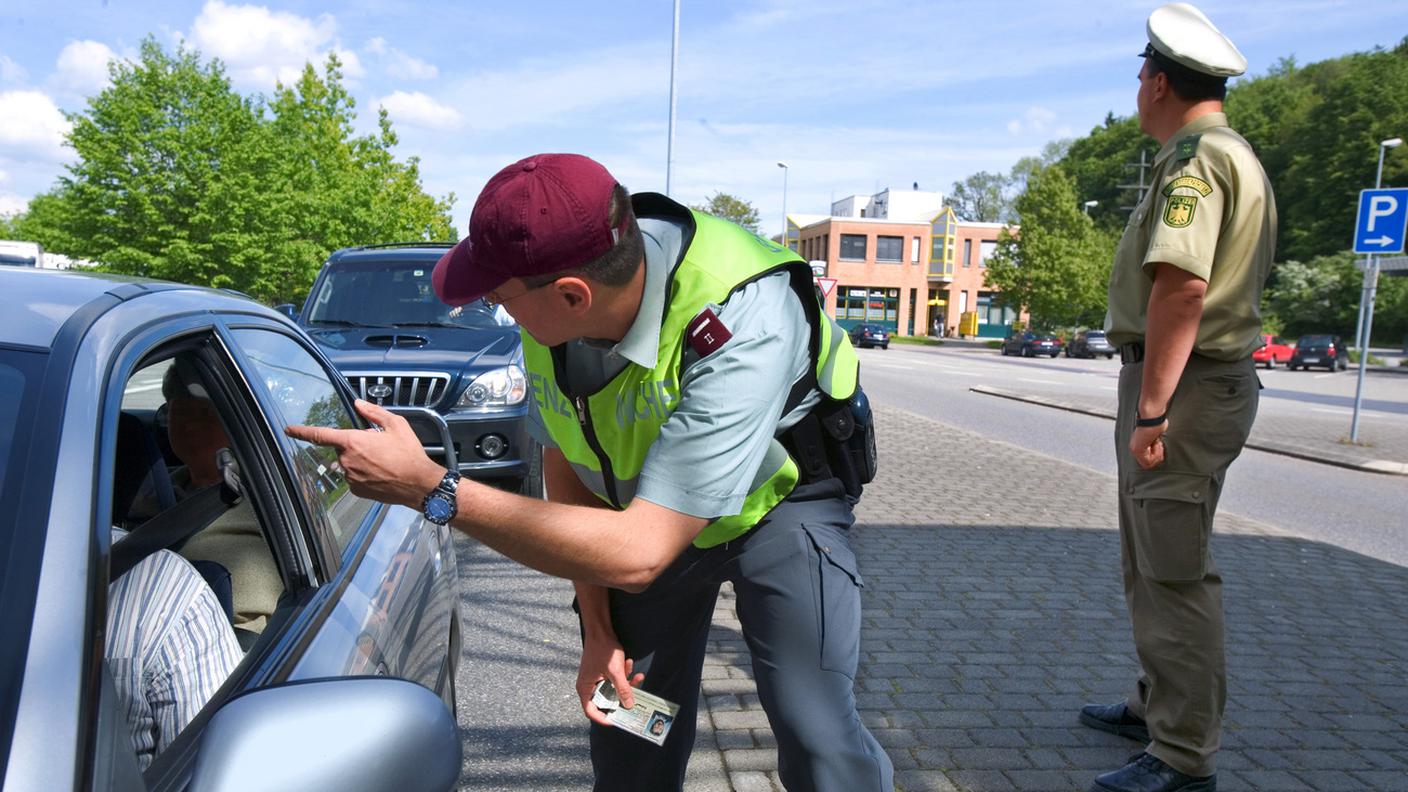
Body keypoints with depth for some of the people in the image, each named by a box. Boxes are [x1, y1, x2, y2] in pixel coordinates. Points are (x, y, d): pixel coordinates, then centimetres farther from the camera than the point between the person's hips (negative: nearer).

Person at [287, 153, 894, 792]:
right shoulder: (555, 316, -20)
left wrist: (430, 487, -38)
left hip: (778, 498, -4)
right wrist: (598, 630, -3)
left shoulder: (742, 324, -40)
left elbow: (636, 554, -40)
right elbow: (564, 460, -3)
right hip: (649, 509, 5)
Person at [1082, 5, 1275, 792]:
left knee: (1175, 572, -5)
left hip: (1183, 382, -11)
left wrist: (1150, 410, -26)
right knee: (1152, 561, 20)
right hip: (1216, 371, 11)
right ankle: (1159, 704, 34)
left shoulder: (1195, 158, -14)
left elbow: (1181, 286, -26)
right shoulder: (1237, 155, 19)